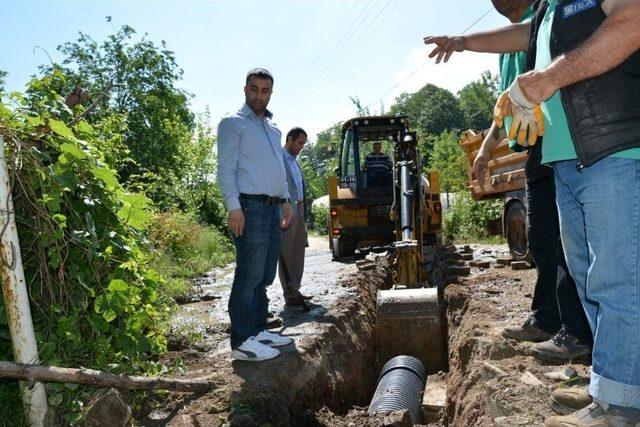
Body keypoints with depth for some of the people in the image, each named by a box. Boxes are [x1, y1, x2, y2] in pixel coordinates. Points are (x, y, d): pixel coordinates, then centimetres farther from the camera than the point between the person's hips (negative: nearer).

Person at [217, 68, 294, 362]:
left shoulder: (272, 128, 22)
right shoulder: (233, 123, -2)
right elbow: (225, 169, -9)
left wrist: (285, 200, 20)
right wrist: (234, 207, -18)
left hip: (273, 208, 8)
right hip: (250, 207, -8)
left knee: (265, 276, 11)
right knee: (249, 277, -8)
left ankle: (257, 330, 21)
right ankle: (242, 341, -1)